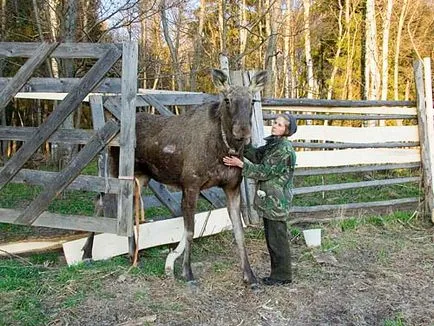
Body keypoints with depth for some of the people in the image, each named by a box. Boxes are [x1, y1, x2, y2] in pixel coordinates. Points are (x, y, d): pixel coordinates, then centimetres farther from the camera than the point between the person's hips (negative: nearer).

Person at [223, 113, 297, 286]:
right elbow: (256, 155, 7)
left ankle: (283, 275, 15)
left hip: (276, 201, -10)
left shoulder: (285, 149, -18)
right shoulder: (272, 144, 11)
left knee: (277, 238, 2)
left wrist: (241, 164, -22)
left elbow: (265, 171, -20)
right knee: (272, 237, 17)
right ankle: (278, 273, 28)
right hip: (269, 200, 10)